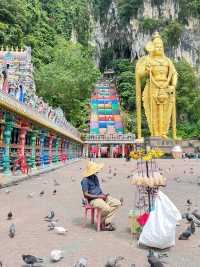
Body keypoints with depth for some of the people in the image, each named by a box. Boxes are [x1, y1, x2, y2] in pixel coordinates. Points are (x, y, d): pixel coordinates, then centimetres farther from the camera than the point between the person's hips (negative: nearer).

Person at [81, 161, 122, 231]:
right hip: (93, 200, -8)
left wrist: (103, 194, 1)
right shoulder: (85, 180, -13)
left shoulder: (95, 177, 12)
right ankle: (102, 223, -3)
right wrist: (99, 196, -17)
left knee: (118, 203, -7)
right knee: (106, 208, -33)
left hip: (101, 197, 9)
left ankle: (106, 221, -9)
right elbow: (86, 195, -17)